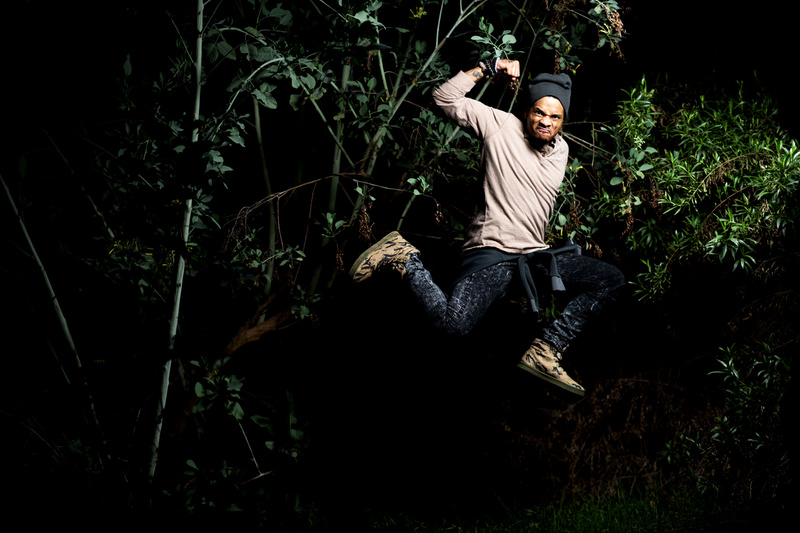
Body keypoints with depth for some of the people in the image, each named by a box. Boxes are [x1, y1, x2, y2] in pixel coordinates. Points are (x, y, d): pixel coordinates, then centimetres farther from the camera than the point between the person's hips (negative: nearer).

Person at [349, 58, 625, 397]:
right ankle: (404, 259, -4)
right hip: (490, 251, -7)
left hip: (534, 254, 7)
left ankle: (544, 352, -10)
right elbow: (445, 98, -4)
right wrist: (489, 69, -7)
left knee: (610, 280, -5)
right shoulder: (501, 126, 0)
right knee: (454, 324, -31)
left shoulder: (561, 150, 17)